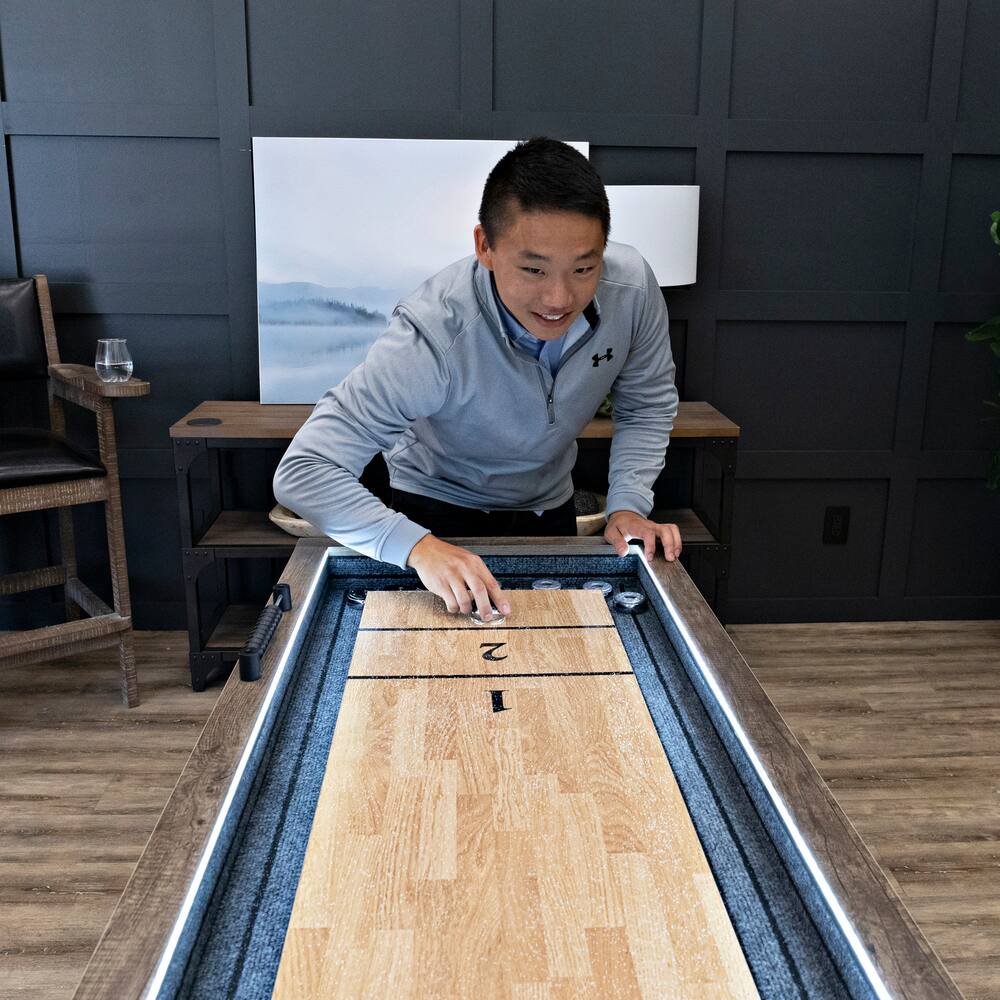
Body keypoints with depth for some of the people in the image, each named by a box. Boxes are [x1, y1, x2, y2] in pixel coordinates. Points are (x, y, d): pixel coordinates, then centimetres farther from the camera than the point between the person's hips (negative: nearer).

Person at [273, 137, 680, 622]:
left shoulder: (632, 284, -25)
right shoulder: (434, 336, -39)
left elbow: (647, 405, -6)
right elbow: (302, 472, -41)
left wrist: (628, 505, -20)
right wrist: (417, 546, -53)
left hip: (549, 508, 4)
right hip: (439, 510, -4)